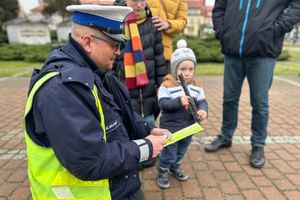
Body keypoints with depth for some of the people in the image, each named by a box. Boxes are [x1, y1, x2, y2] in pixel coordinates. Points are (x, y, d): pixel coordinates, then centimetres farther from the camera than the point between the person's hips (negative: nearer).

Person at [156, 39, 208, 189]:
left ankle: (175, 167, 50)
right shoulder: (167, 85, -16)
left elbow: (202, 101, -1)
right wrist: (179, 102, -35)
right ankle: (162, 172, 33)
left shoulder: (196, 86, 0)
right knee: (169, 153, 8)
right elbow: (163, 104, -22)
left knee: (181, 152, 25)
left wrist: (203, 110, -23)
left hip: (188, 127, 6)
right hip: (170, 128, -5)